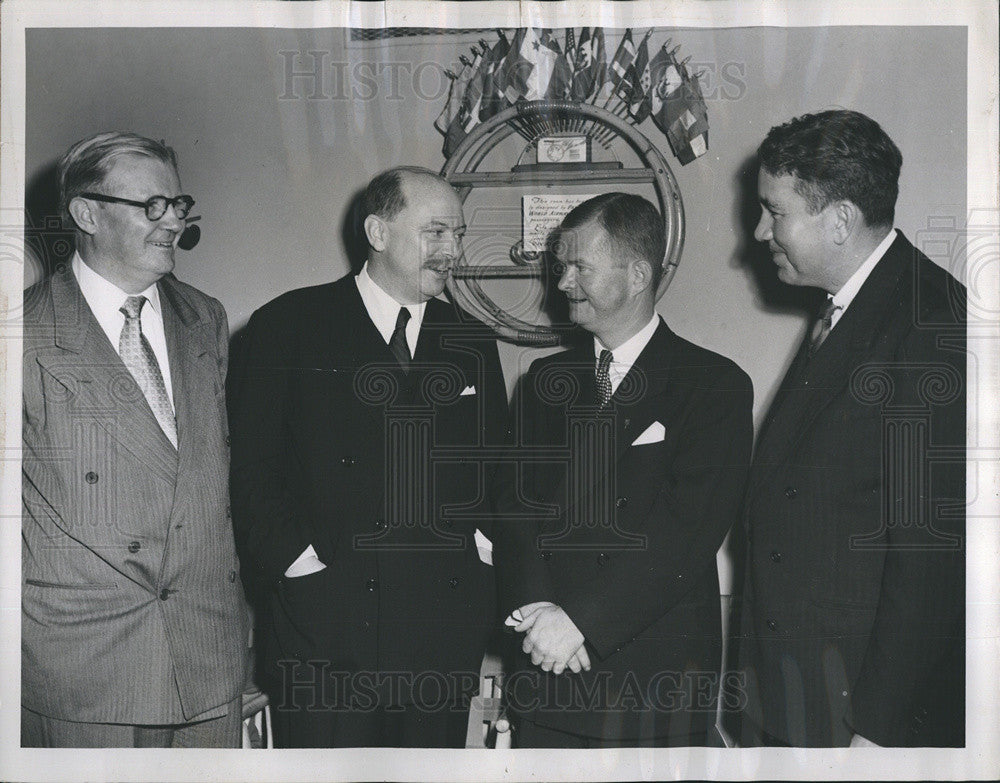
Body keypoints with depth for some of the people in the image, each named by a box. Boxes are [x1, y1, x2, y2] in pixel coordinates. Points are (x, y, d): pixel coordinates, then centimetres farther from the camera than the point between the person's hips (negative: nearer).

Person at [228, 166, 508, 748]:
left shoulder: (473, 345, 13)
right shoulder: (288, 327, 1)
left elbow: (499, 472, 19)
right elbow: (249, 469, -3)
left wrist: (481, 546, 3)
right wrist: (299, 563, -10)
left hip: (446, 629, 4)